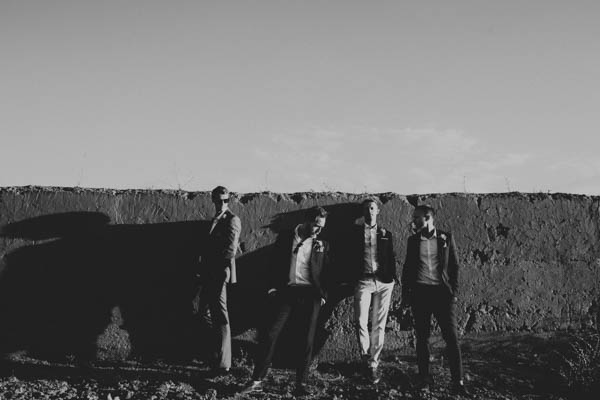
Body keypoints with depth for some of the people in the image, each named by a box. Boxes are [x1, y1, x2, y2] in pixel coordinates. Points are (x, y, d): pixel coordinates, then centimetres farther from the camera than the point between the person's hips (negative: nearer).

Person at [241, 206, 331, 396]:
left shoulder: (322, 245, 8)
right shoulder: (285, 238, 7)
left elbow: (326, 273, 9)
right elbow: (274, 264, 8)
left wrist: (323, 295, -2)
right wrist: (272, 287, -2)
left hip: (310, 294, 1)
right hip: (286, 291, -1)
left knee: (307, 341, 1)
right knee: (271, 335, -6)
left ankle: (301, 384, 9)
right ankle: (257, 380, -2)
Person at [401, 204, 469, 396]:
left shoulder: (446, 238, 4)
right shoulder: (413, 240, 10)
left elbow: (454, 265, 5)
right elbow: (407, 267, 13)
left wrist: (454, 292, -3)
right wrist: (405, 293, 7)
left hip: (442, 292, -2)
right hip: (420, 292, 2)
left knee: (452, 337, -8)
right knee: (422, 337, 4)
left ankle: (458, 382, -8)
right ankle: (424, 378, 13)